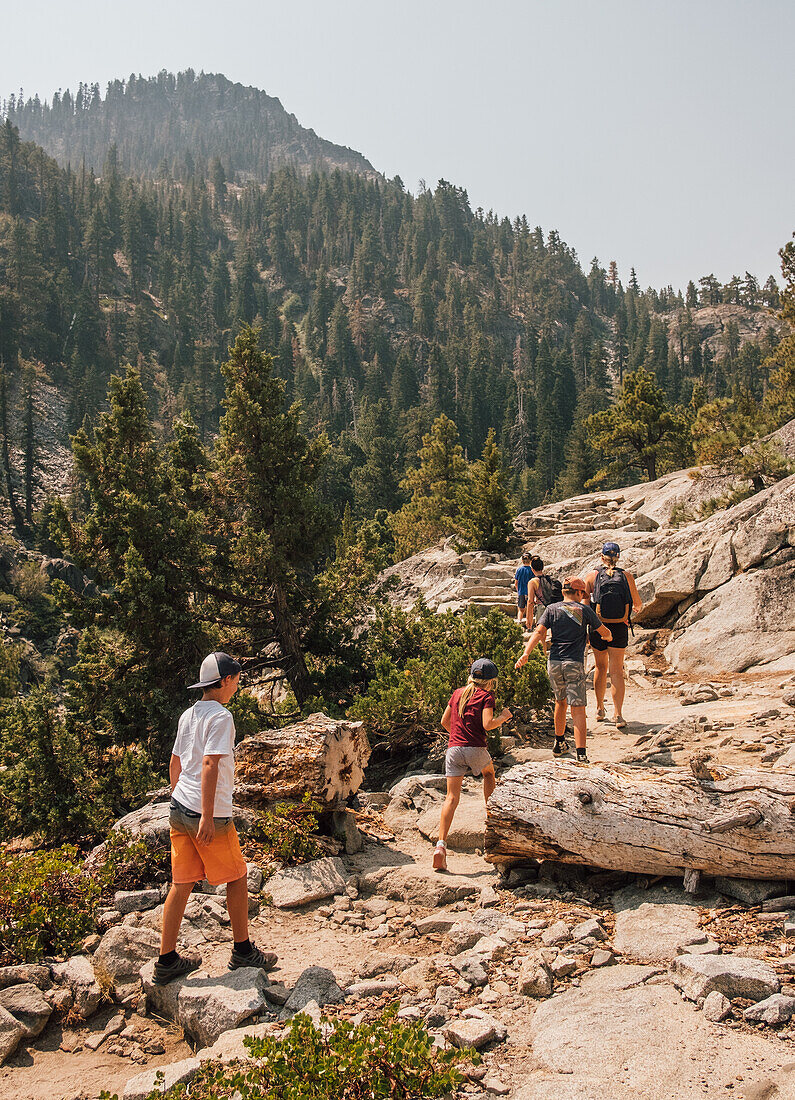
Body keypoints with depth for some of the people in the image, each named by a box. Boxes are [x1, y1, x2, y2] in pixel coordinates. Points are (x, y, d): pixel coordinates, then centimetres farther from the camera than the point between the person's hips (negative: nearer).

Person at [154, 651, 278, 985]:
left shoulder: (188, 715, 11)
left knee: (181, 883, 13)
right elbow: (209, 765, -23)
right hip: (208, 813, -8)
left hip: (179, 809, 8)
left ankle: (166, 961, 19)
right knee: (237, 878, 9)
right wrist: (207, 817, -24)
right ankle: (243, 951, 22)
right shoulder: (220, 716, -14)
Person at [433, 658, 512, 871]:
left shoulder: (457, 693, 15)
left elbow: (444, 722, 19)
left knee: (452, 798, 0)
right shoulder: (486, 696, 0)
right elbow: (487, 724, -13)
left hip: (453, 748, 3)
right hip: (475, 749, -3)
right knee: (489, 773, 31)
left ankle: (441, 844, -12)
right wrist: (503, 717, 5)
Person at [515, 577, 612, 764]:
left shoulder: (552, 609, 7)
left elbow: (538, 632, -6)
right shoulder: (585, 610, 3)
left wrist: (525, 654, -14)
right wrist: (607, 636, 36)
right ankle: (581, 754, -14)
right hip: (575, 664, -3)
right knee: (578, 709, -4)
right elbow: (604, 632, 12)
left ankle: (559, 744, 36)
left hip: (554, 662, 3)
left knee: (560, 702, 23)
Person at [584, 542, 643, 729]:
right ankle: (618, 713, -9)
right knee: (617, 671, 1)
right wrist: (636, 608, 37)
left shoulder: (592, 575, -1)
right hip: (619, 628, 0)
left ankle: (600, 709, 27)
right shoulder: (626, 576, 2)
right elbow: (637, 603, 13)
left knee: (600, 667, 17)